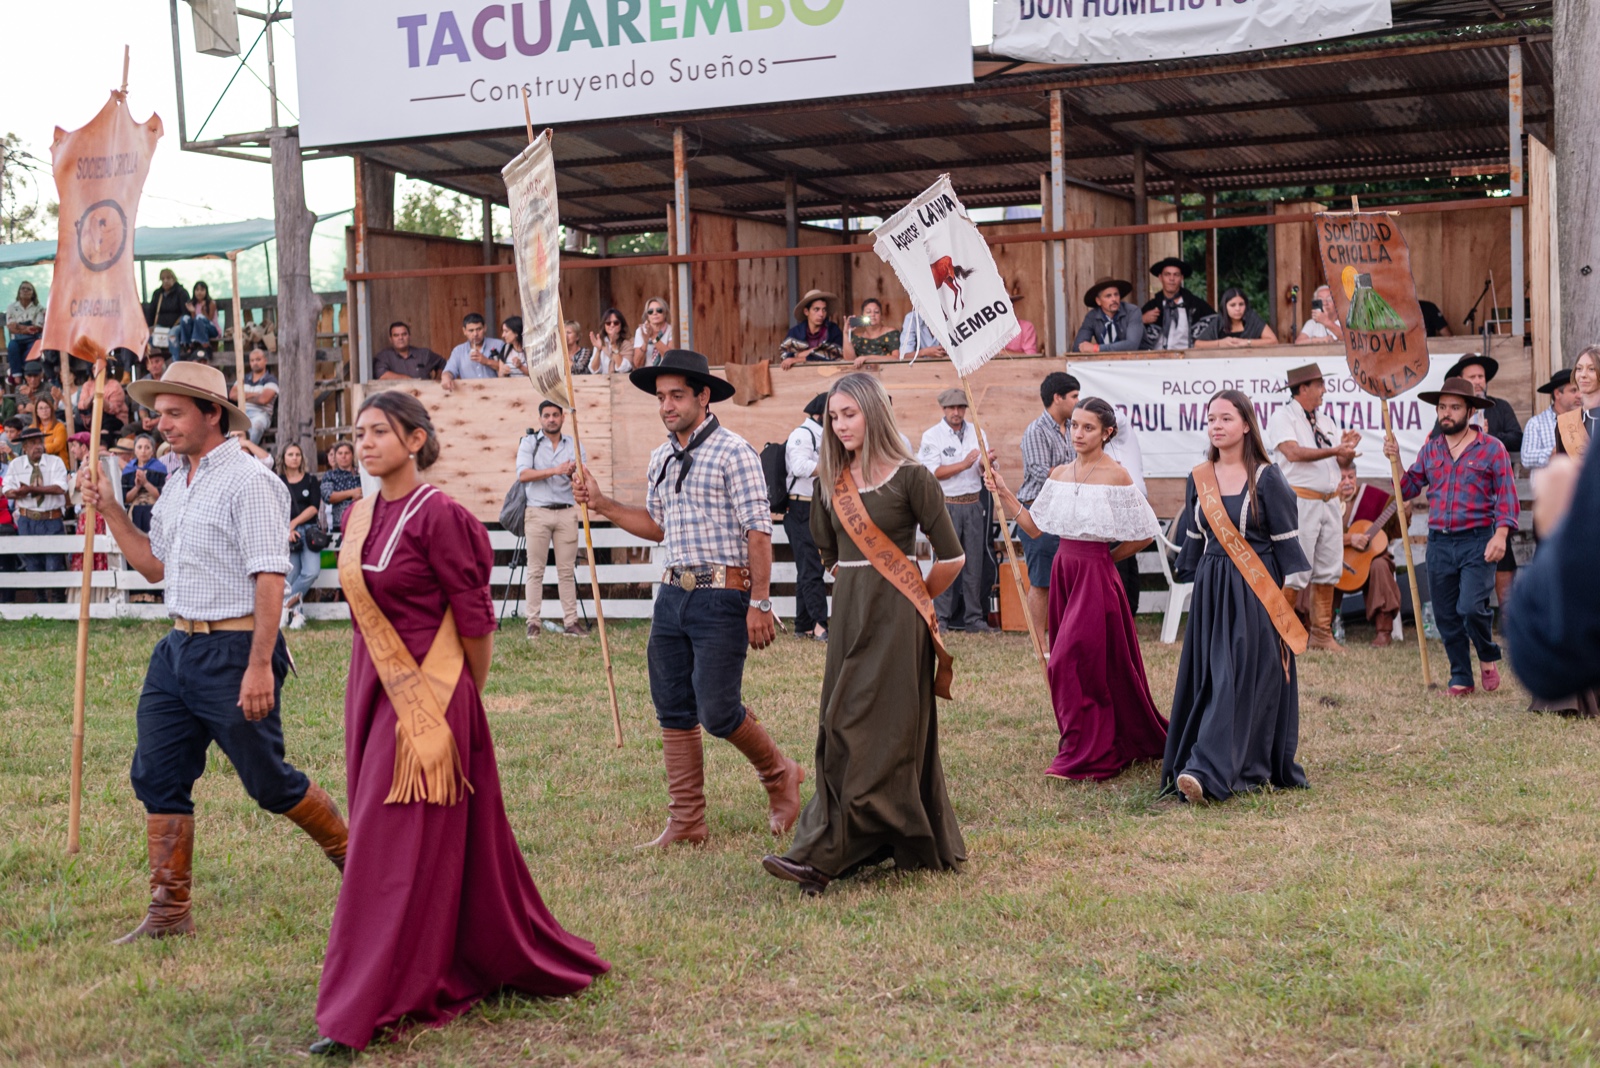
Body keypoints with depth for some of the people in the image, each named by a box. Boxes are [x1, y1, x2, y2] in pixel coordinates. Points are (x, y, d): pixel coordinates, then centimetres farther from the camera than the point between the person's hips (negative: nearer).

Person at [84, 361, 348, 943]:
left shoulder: (248, 482, -14)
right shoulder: (176, 483, 13)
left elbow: (270, 577, -20)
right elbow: (155, 565, 22)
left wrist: (260, 665, -24)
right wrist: (110, 510, 11)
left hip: (233, 650, -8)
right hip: (179, 648, 8)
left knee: (268, 781, 3)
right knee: (157, 777, 6)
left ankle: (351, 853, 26)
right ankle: (169, 912, 13)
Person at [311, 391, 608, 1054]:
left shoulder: (436, 515, -15)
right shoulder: (360, 515, 9)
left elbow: (474, 617, -9)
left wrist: (463, 697, 2)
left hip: (426, 694, -8)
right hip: (372, 689, 8)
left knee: (395, 847, -5)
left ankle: (364, 1009, -1)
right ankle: (460, 974, 32)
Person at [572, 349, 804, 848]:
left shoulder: (733, 452, -9)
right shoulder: (661, 458, 14)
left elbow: (758, 531, -12)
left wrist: (759, 602, -16)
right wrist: (600, 503, 12)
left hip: (721, 596, -7)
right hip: (673, 594, 7)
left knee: (717, 711, -9)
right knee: (674, 712, 7)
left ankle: (779, 775, 19)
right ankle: (686, 823, 15)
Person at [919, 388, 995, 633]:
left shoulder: (977, 434, 11)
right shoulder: (932, 436, -1)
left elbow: (984, 473, 10)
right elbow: (933, 472, -11)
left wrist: (988, 462, -12)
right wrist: (963, 464, -17)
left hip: (973, 505, 4)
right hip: (946, 505, -4)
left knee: (974, 562, 6)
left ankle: (974, 617, 11)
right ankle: (940, 618, 0)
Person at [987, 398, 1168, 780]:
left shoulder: (1115, 476, -10)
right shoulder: (1060, 474, 9)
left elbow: (1146, 533, -6)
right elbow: (1034, 526, 9)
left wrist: (1107, 556, 2)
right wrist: (1004, 493, 2)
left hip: (1096, 575, -7)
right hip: (1064, 570, 7)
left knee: (1076, 660, -10)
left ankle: (1083, 756, 0)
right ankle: (1121, 745, 25)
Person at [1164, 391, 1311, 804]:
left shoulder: (1266, 479, -5)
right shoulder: (1199, 479, 8)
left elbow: (1286, 541, -3)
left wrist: (1293, 597, -5)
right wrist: (1192, 582, 14)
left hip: (1255, 593, -5)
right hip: (1211, 590, 5)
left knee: (1241, 681, -9)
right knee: (1208, 678, 4)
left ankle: (1208, 771, -16)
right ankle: (1246, 769, 14)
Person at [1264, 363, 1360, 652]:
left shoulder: (1326, 421, 18)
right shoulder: (1283, 417, -4)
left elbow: (1344, 460, 13)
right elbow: (1293, 452, -19)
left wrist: (1347, 446, -10)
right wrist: (1335, 451, -21)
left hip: (1329, 502, 7)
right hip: (1300, 501, -7)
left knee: (1329, 569, 7)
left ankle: (1321, 634, 14)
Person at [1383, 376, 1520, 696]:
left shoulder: (1491, 448, 0)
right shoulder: (1430, 448, 12)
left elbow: (1507, 495, -3)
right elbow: (1408, 488, 15)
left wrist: (1501, 534, -14)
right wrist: (1395, 461, 0)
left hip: (1477, 541, -4)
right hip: (1439, 543, 4)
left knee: (1470, 607, -17)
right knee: (1446, 616, 5)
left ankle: (1489, 657, 12)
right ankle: (1461, 679, 18)